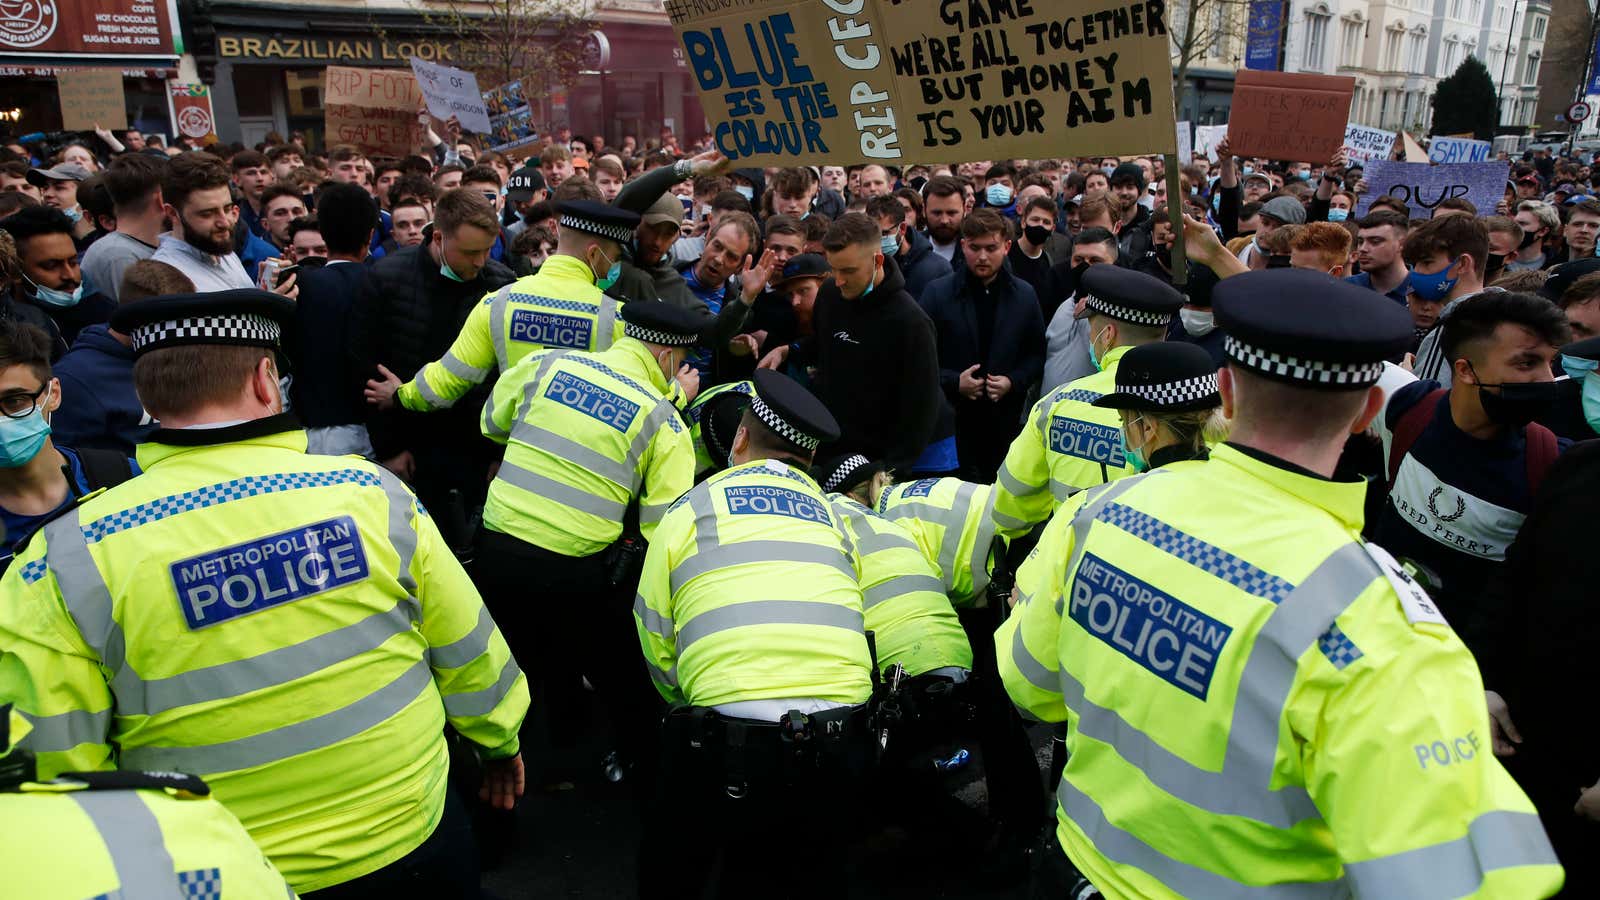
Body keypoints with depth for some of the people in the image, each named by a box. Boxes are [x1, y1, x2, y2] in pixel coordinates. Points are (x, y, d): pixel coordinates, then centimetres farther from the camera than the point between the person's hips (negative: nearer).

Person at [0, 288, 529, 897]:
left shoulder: (69, 557, -16)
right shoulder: (370, 491, -13)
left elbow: (49, 762, -11)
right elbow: (468, 650, -4)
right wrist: (499, 740, 14)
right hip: (415, 835, 0)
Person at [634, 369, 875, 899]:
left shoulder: (688, 510, 7)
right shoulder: (837, 517, 17)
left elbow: (657, 647, 10)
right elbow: (844, 629, 15)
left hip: (729, 746, -3)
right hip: (840, 750, 3)